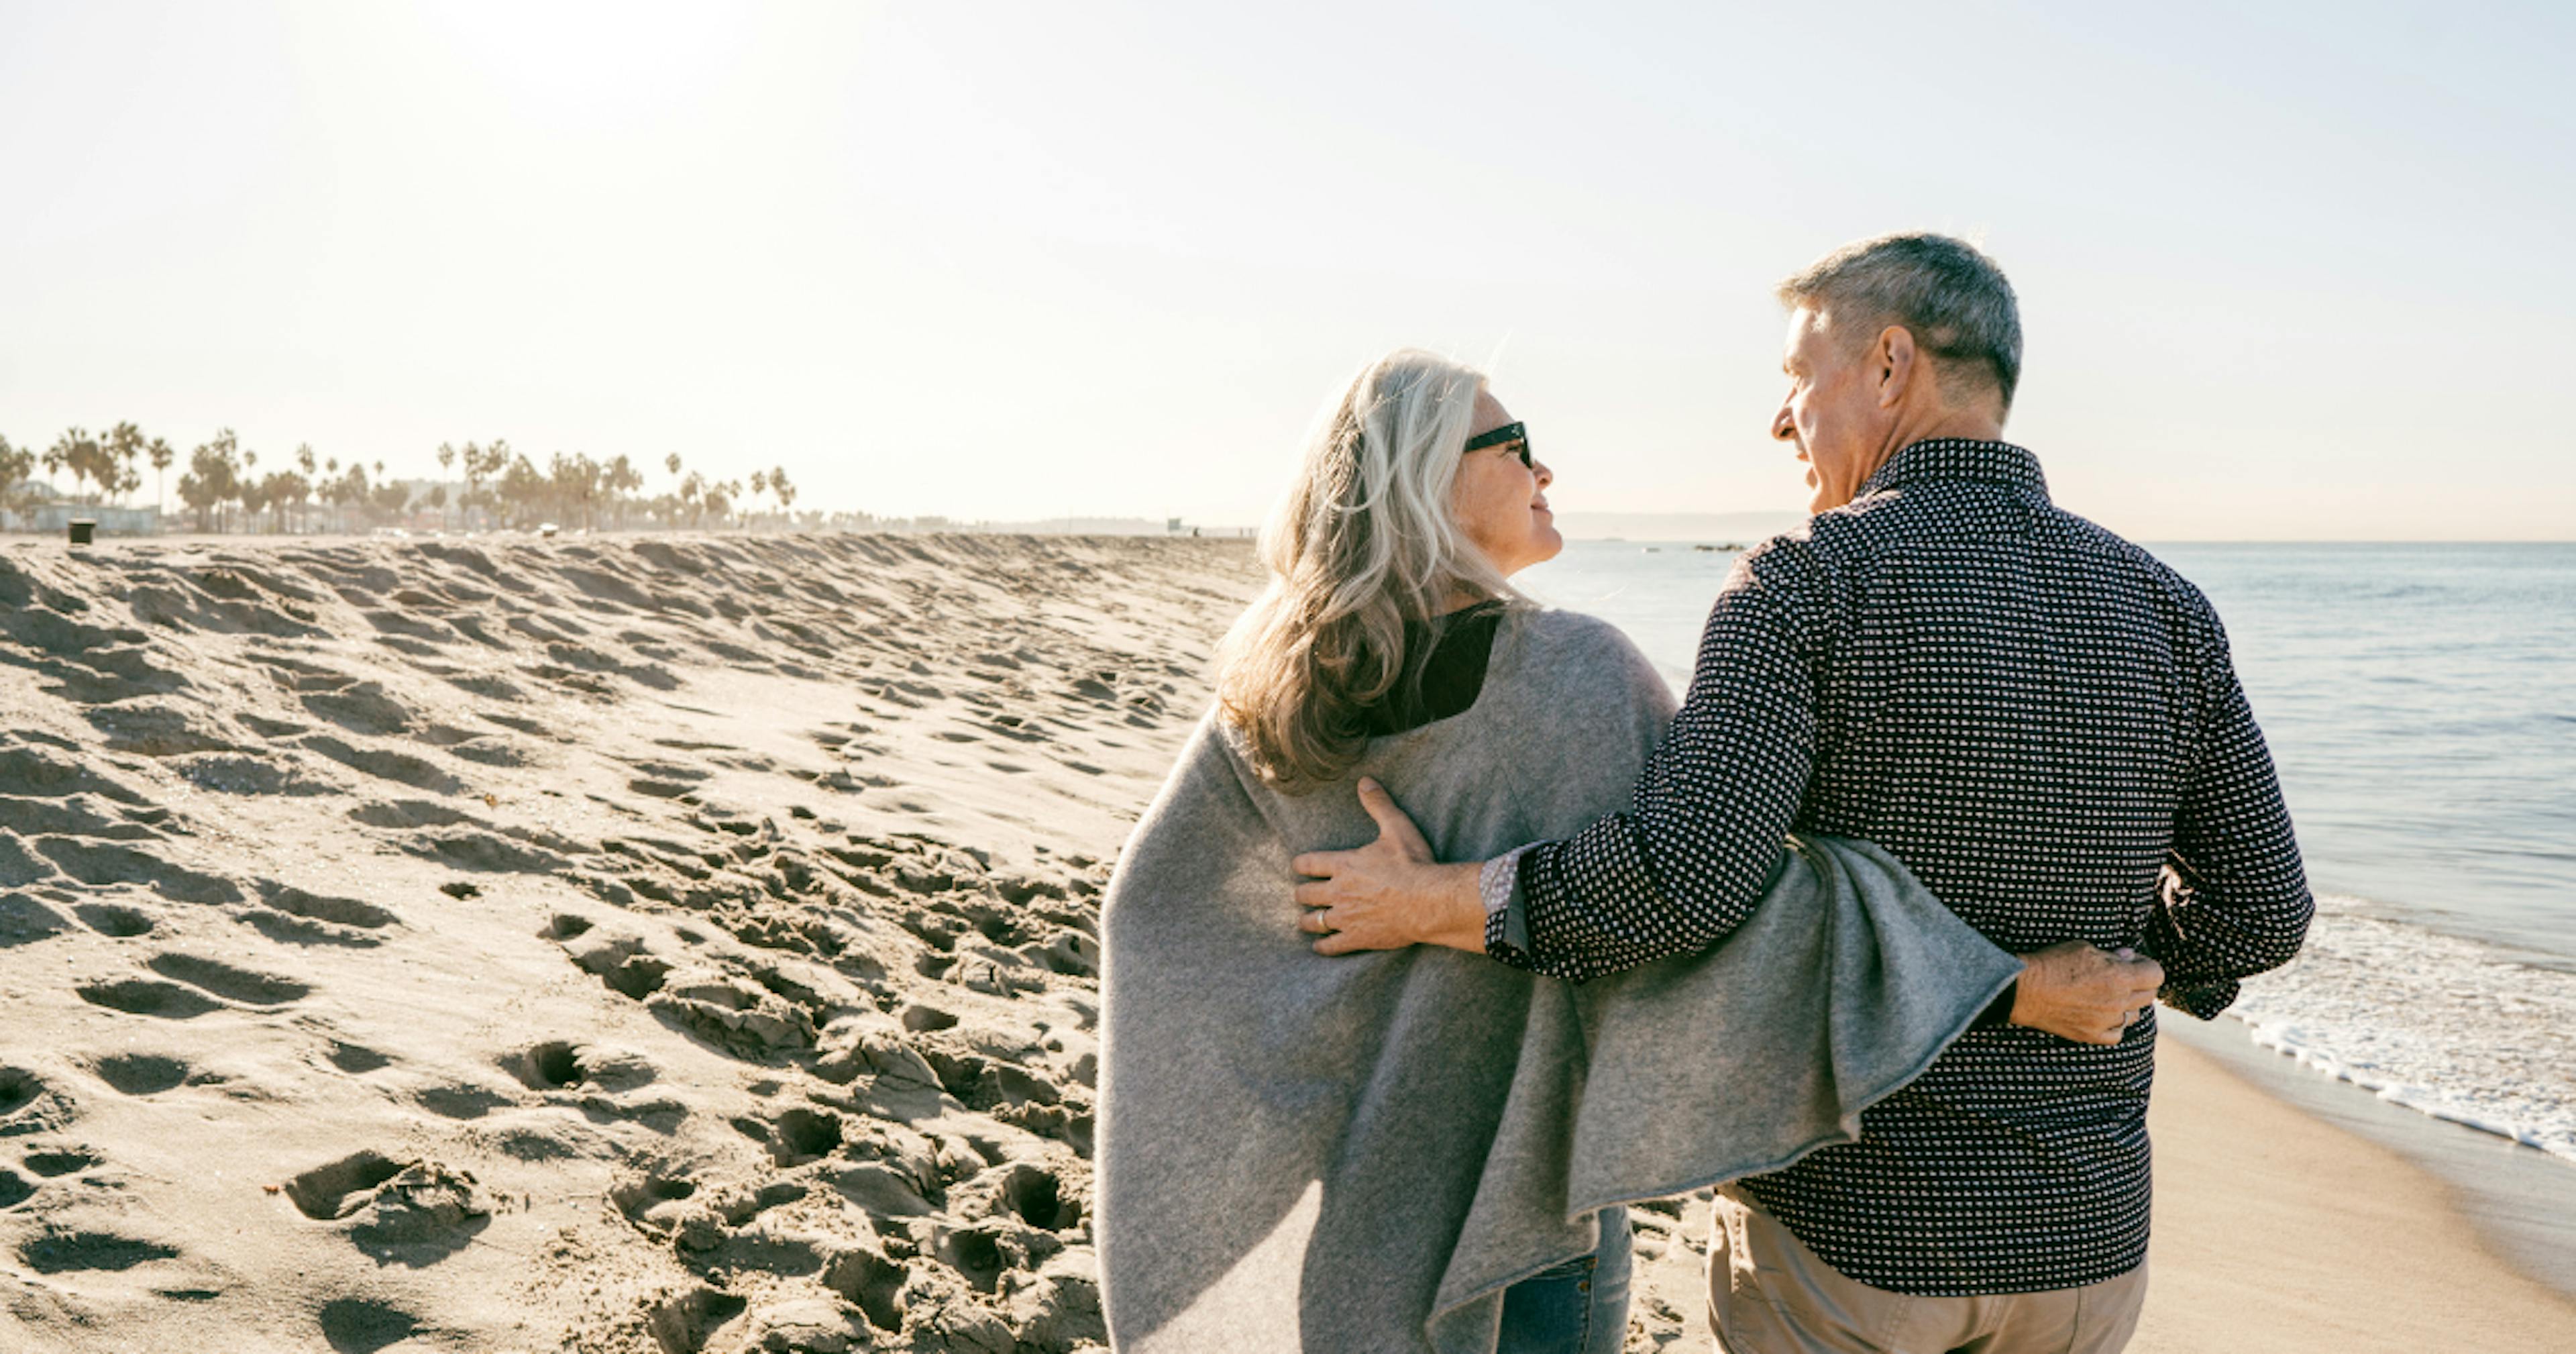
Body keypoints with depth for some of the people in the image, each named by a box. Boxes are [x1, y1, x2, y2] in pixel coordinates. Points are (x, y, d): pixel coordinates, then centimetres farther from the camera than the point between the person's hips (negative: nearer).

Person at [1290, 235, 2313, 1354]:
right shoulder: (2162, 608, 0)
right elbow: (2261, 910, 3)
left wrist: (1439, 900, -15)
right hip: (2083, 1239, 4)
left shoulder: (1807, 582, -16)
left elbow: (1684, 875, -29)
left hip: (1845, 1229, -4)